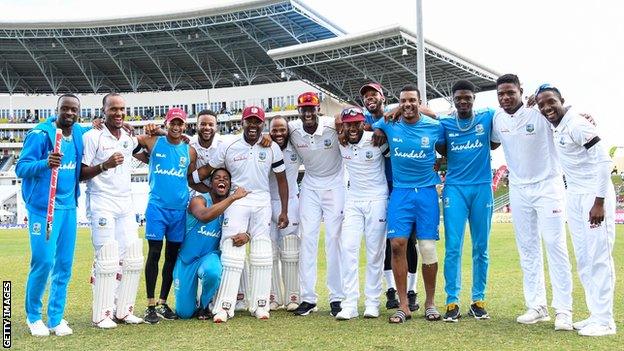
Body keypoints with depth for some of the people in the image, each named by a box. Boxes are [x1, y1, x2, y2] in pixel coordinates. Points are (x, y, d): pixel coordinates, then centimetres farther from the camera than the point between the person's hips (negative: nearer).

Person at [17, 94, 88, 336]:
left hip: (69, 207, 6)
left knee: (64, 264, 7)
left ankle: (56, 318, 18)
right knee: (43, 261, -8)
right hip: (43, 207, -6)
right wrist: (46, 163, -33)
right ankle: (33, 316, 14)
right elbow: (21, 168, -14)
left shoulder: (79, 134, 8)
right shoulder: (40, 134, -10)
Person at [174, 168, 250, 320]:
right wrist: (233, 197, -36)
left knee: (213, 272, -38)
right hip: (187, 259, -2)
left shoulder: (231, 208, -1)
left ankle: (203, 305, -5)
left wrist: (245, 236, -27)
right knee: (184, 313, -2)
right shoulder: (198, 200, -16)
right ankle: (193, 300, 37)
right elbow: (205, 216, -38)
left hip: (209, 256, 2)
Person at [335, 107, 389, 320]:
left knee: (375, 252, 2)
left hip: (377, 200, -3)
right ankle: (350, 304, -3)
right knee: (348, 248, -6)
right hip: (353, 201, 3)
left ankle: (372, 302, 13)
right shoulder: (340, 143, -3)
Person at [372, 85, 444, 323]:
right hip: (400, 193, 1)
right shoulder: (389, 124, 2)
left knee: (428, 247, -2)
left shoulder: (434, 127, 0)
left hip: (427, 192, -1)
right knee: (397, 244, -7)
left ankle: (430, 302, 15)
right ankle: (403, 305, 2)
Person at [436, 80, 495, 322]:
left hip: (482, 187, 1)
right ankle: (452, 302, 1)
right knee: (453, 248, -5)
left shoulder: (488, 118, 4)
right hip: (455, 188, 0)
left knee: (481, 248, 6)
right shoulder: (445, 123, 6)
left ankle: (478, 300, 15)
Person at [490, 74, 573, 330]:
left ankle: (563, 310, 0)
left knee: (556, 247, -5)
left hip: (547, 186, -5)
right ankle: (536, 306, 14)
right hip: (518, 190, 5)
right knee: (527, 249, 7)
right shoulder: (498, 119, 1)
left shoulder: (540, 113, -13)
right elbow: (492, 144, 17)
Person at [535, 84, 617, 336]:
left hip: (594, 195, -9)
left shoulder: (576, 124, -18)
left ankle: (605, 321, 1)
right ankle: (595, 315, 18)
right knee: (583, 258, 10)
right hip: (574, 197, 9)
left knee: (598, 257, -5)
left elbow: (603, 160, -21)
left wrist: (599, 202, -23)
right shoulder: (555, 128, 6)